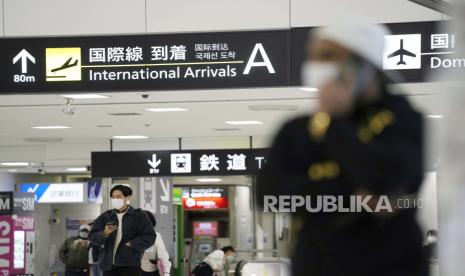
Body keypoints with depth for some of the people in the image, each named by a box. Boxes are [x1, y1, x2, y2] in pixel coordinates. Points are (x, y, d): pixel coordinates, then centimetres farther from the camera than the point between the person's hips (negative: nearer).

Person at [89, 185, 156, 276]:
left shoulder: (138, 216, 3)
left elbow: (150, 237, -2)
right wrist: (104, 234, -15)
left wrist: (131, 244, -12)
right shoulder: (105, 217, 13)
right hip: (109, 265, 4)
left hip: (130, 265, -4)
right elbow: (93, 237, 6)